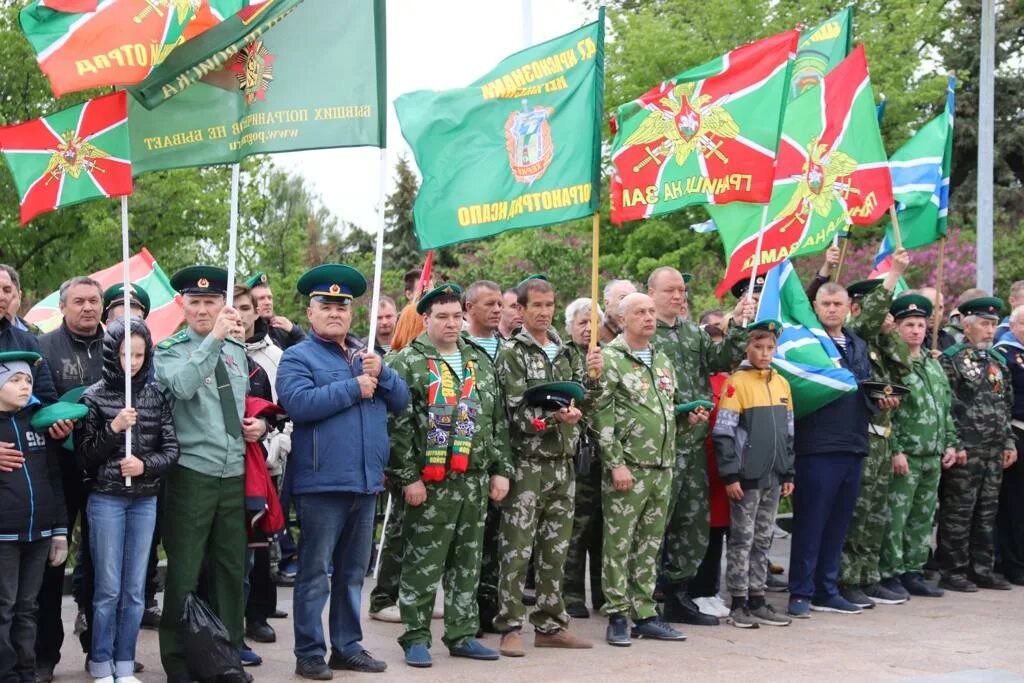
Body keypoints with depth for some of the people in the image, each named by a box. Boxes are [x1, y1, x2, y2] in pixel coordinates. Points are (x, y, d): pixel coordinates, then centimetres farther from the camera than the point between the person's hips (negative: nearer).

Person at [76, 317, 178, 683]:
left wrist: (145, 464, -15)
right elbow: (84, 455, -4)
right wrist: (113, 428, -17)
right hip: (106, 500, -3)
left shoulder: (156, 396, 3)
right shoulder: (95, 397, -3)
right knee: (108, 588, 1)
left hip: (145, 501, 3)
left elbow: (171, 449, 2)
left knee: (135, 589, 7)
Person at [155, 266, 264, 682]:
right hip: (191, 473, -5)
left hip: (235, 473, 5)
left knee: (232, 568, 11)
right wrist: (214, 338, -29)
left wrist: (260, 424, 4)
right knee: (184, 571, -1)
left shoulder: (237, 349, 12)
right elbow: (182, 386, -26)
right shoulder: (170, 350, -4)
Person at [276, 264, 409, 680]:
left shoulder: (366, 355, 18)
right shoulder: (298, 357, -3)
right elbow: (299, 403, -21)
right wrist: (354, 388, -16)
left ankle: (348, 647, 23)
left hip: (366, 482, 7)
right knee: (315, 574, -1)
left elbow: (400, 400, 12)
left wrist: (381, 373, -8)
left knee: (353, 572, 14)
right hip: (321, 483, -6)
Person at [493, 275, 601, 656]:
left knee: (555, 547, 10)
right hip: (527, 460, -6)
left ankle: (549, 624, 18)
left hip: (562, 460, 6)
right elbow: (516, 408, -13)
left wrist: (592, 376, -3)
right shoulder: (512, 353, -3)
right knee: (517, 548, -5)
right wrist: (553, 415, -27)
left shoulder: (564, 353, 15)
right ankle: (510, 627, 0)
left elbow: (581, 403, 14)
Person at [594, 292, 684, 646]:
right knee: (618, 544, -3)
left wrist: (669, 460, 17)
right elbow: (602, 415, -11)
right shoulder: (610, 359, -6)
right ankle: (618, 617, 4)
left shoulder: (663, 361, 17)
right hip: (627, 468, -7)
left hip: (662, 468, 7)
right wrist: (616, 463, -16)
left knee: (650, 545, 10)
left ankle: (645, 613, 16)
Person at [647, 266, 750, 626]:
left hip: (695, 440, 7)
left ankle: (678, 594, 21)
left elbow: (721, 359, 8)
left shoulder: (692, 331, 18)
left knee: (695, 521, 11)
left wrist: (738, 326, -4)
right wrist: (680, 411, -18)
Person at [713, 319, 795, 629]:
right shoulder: (737, 382, -8)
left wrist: (789, 473, 14)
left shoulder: (781, 383, 11)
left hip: (773, 477, 6)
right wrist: (730, 475, -14)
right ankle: (739, 604, 5)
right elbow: (723, 432, -11)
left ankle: (756, 600, 18)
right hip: (746, 477, -6)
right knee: (742, 540, 0)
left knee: (763, 540, 11)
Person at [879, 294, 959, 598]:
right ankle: (890, 574, 2)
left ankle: (913, 572, 19)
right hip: (904, 457, -7)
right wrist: (895, 451, -17)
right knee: (895, 517, -5)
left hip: (933, 457, 7)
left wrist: (950, 443, 13)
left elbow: (946, 409, 20)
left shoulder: (934, 365, 15)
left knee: (923, 518, 11)